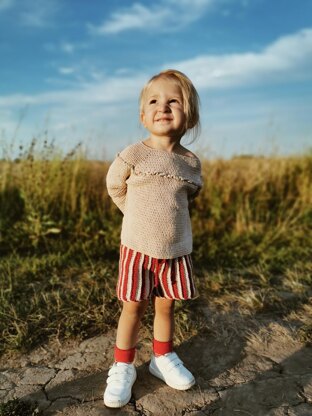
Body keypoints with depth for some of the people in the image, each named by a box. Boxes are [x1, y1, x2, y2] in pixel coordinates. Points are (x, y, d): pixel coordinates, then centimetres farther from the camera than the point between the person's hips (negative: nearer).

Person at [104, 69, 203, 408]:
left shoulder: (191, 162, -1)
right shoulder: (133, 155, -11)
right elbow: (115, 188, 5)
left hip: (177, 250, 3)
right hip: (137, 247, -2)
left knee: (166, 305, 15)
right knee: (133, 307, 7)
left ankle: (163, 358, 36)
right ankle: (122, 366, 26)